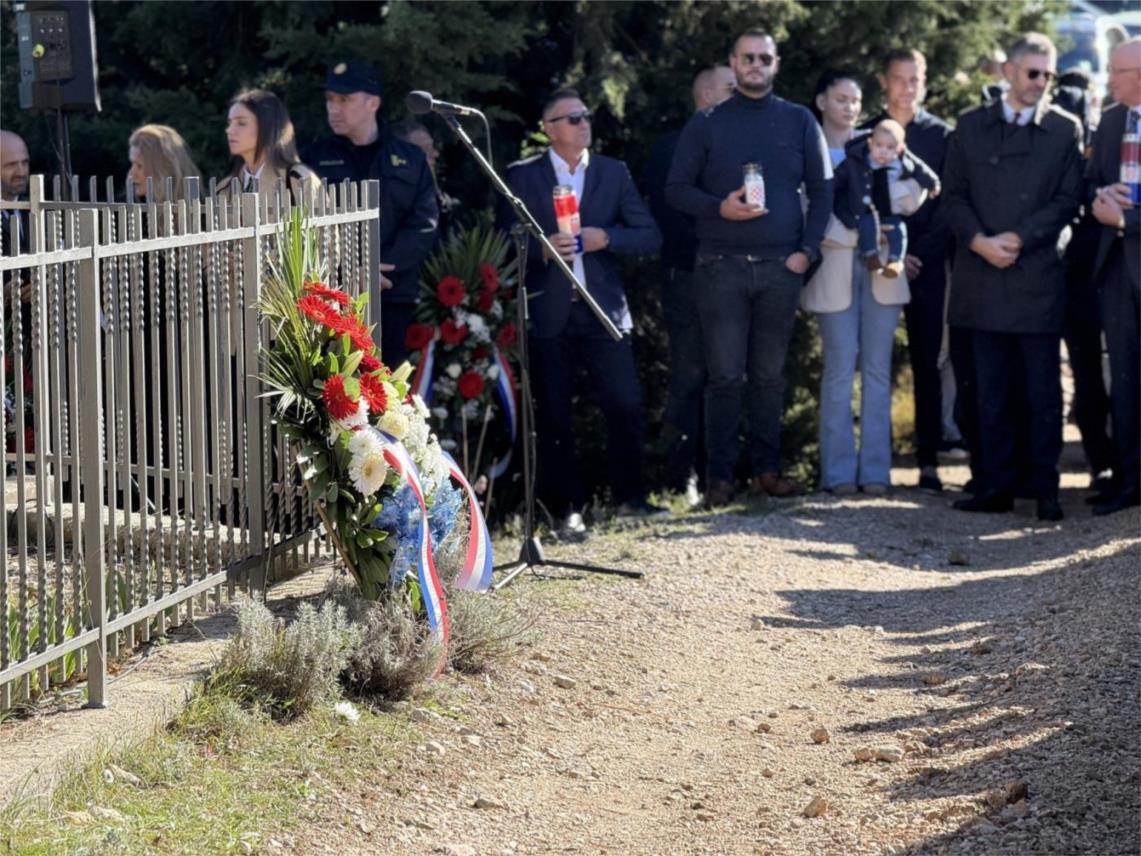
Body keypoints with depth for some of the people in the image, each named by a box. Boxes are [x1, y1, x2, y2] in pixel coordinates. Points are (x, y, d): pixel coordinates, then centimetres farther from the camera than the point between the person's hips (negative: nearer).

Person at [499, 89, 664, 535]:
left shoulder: (614, 172, 10)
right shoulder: (521, 176, 5)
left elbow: (650, 237, 7)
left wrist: (605, 238, -10)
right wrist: (543, 247, -15)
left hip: (602, 309, 1)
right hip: (548, 312, -1)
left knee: (625, 404, -5)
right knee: (553, 414, 1)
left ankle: (629, 497, 9)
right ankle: (567, 507, 9)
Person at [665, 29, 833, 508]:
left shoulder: (799, 122, 9)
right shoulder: (706, 125, 6)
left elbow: (822, 190, 9)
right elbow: (676, 189, 5)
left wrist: (807, 250, -1)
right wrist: (719, 208, -13)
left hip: (781, 268, 2)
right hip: (721, 267, -1)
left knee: (770, 374, 6)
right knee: (725, 375, -3)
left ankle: (766, 469, 12)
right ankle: (719, 476, 1)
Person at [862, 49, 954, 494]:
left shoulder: (941, 135, 6)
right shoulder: (864, 134, 7)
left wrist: (920, 254, -7)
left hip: (926, 262, 0)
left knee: (926, 362, -1)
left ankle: (928, 461, 0)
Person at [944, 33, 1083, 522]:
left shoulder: (1065, 130, 5)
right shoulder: (971, 127, 11)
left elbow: (1067, 201, 0)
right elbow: (954, 194, 8)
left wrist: (1018, 238, -11)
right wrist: (979, 241, -8)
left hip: (1038, 275, -2)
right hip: (983, 277, 2)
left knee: (1043, 390, -1)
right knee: (991, 391, 6)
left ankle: (1046, 490, 3)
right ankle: (995, 486, 10)